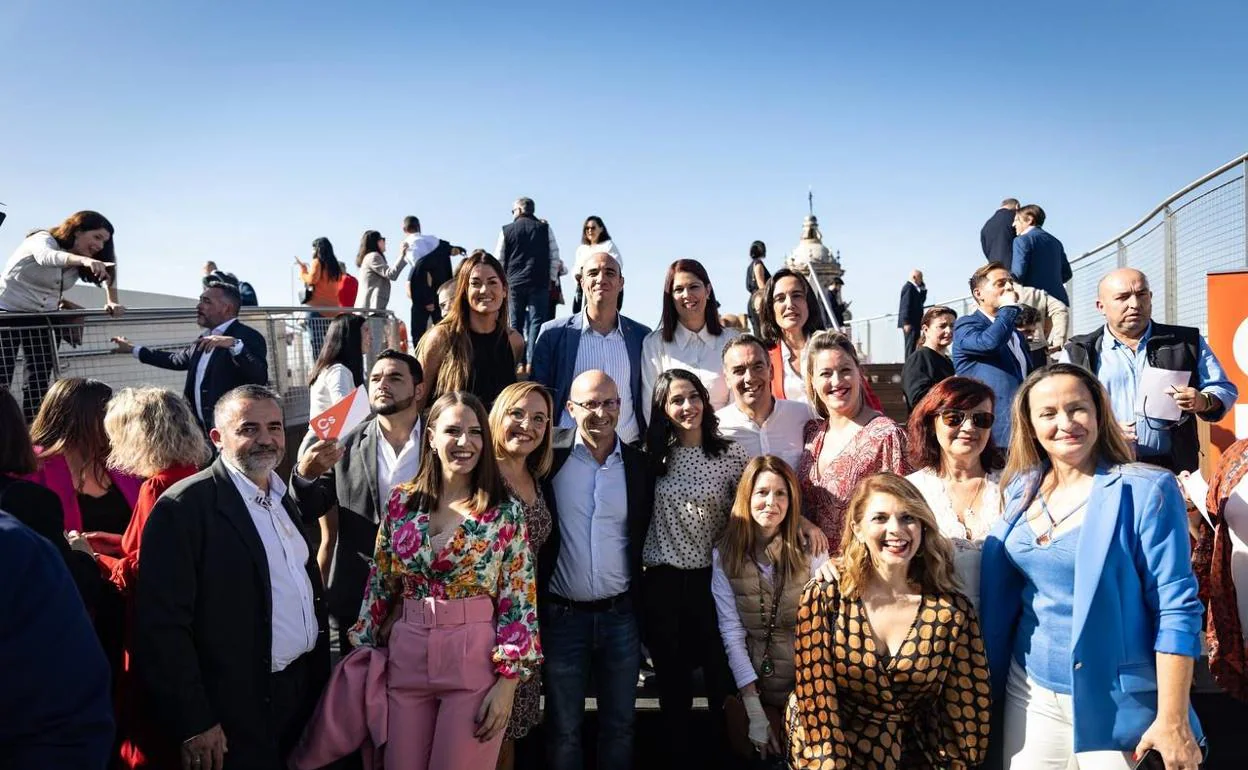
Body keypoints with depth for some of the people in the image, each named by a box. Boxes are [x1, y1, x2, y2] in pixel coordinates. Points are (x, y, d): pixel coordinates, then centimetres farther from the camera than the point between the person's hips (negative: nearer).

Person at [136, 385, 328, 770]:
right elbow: (162, 625, -18)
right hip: (240, 713, -7)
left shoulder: (286, 498, 9)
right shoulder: (184, 507, -15)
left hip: (305, 689, 7)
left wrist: (321, 674, 12)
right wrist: (194, 724, -18)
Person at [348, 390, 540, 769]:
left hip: (475, 660, -3)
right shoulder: (401, 501, 4)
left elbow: (518, 601, -5)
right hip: (406, 657, 3)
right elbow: (379, 582, 11)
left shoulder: (506, 512, -5)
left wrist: (506, 683, -9)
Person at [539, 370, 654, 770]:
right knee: (563, 731, 12)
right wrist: (535, 608, -2)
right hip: (561, 616, -1)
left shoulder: (639, 465, 1)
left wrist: (643, 608, 4)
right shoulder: (549, 459, -6)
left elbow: (644, 541, 6)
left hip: (621, 616, 2)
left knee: (620, 726, 14)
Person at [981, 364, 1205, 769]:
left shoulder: (1146, 490, -13)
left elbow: (1177, 609, -14)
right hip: (1030, 689, 4)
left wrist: (1173, 720, -16)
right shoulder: (1021, 489, 2)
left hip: (1117, 699, -4)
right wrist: (988, 680, 9)